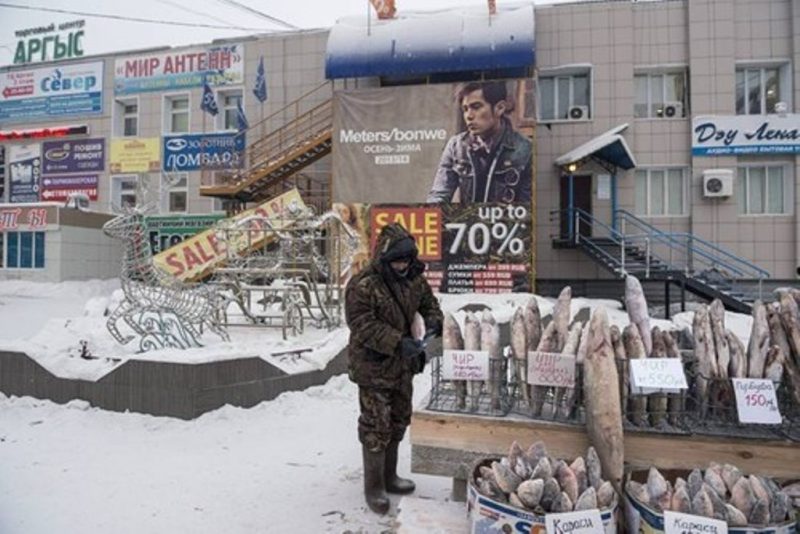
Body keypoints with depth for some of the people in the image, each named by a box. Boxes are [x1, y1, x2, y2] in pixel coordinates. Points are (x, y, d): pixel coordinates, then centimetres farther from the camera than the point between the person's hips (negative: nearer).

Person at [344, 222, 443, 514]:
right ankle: (373, 487, 17)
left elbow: (429, 302, 14)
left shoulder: (414, 279, 1)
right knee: (376, 427, 0)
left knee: (398, 422, 19)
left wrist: (433, 322, -8)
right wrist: (398, 342, -32)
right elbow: (362, 325, -24)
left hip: (403, 363, 7)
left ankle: (389, 476, 37)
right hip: (373, 366, -7)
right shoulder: (363, 285, -21)